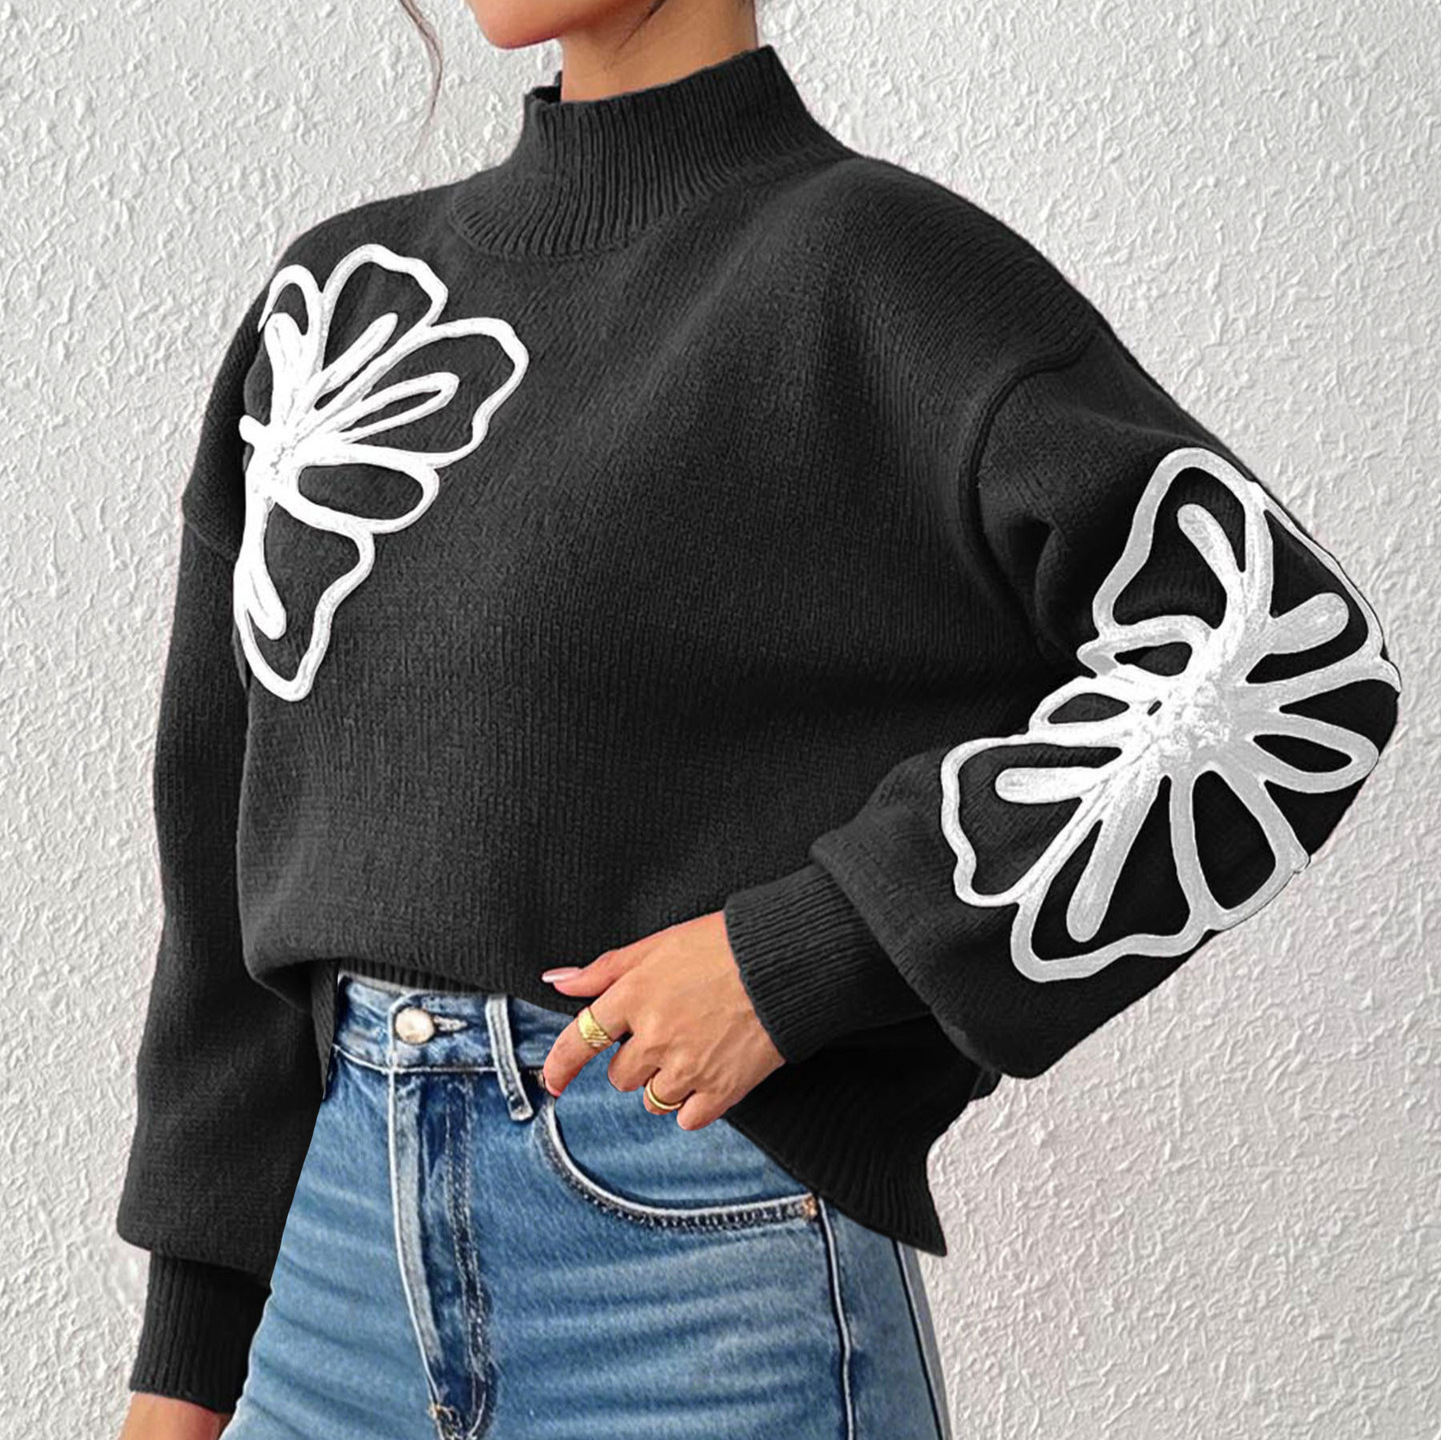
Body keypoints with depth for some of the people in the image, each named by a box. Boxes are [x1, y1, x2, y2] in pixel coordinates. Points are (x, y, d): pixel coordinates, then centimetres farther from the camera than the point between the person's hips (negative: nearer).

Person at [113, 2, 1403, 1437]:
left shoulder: (870, 258, -7)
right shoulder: (335, 293, 10)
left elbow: (1294, 661, -16)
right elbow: (242, 840, 12)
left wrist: (803, 952, -18)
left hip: (704, 1254, -5)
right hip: (348, 1226, 6)